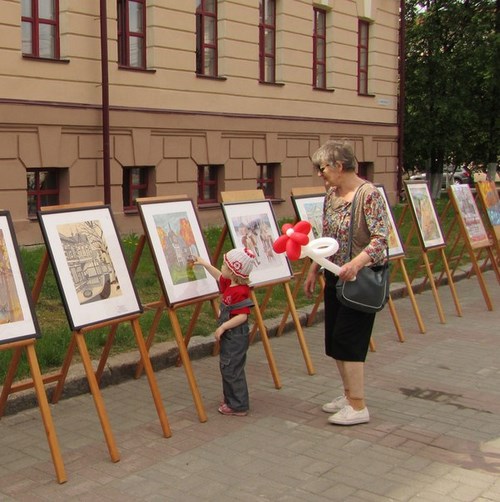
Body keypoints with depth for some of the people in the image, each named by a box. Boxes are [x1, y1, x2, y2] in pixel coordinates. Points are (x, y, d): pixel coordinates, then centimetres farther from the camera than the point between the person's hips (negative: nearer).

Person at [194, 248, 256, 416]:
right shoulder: (229, 284, 5)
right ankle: (230, 400, 33)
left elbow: (243, 315, -29)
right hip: (229, 336, 10)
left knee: (231, 370, -4)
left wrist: (223, 327, -26)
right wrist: (204, 264, 30)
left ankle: (238, 406, 6)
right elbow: (219, 277, 27)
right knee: (226, 368, 19)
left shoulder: (240, 291, -25)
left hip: (236, 337, -10)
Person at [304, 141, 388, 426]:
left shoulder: (369, 195, -17)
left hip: (360, 279, -8)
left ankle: (358, 407, 4)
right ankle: (349, 395, 27)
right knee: (335, 339, 12)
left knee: (347, 339, -7)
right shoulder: (331, 195, 8)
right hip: (335, 277, 8)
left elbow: (381, 240, -22)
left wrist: (356, 263, -35)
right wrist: (314, 271, 15)